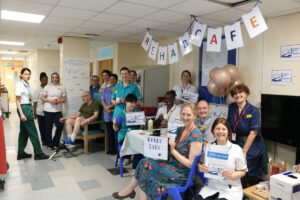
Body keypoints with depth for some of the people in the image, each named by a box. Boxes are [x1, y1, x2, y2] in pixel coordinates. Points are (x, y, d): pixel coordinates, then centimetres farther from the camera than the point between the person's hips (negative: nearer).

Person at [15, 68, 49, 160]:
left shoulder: (27, 85, 11)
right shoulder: (19, 85, -11)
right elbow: (17, 101, -13)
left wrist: (31, 111, 14)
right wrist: (21, 114, -20)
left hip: (28, 108, 8)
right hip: (24, 108, -8)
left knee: (24, 132, 13)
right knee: (33, 132, -3)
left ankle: (21, 153, 23)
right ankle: (38, 153, 5)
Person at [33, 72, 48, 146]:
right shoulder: (38, 90, -1)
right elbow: (35, 102, 0)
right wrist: (34, 113, -2)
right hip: (40, 112, -1)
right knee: (42, 127, 8)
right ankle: (44, 141, 21)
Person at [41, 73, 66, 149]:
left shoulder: (62, 87, 7)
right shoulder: (47, 87, 3)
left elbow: (64, 98, 7)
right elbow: (42, 98, 2)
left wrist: (59, 101, -13)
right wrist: (50, 100, -13)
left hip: (58, 110, 2)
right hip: (48, 110, -1)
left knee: (60, 125, -7)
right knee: (49, 127, 4)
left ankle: (55, 143, 12)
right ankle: (49, 144, 18)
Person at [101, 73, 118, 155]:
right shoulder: (106, 89, 15)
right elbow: (102, 101, 10)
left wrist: (110, 106, -13)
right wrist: (107, 109, -6)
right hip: (107, 115, 5)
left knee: (116, 132, -2)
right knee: (109, 133, 11)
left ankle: (116, 149, 7)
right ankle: (110, 148, 20)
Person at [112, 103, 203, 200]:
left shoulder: (196, 136, -19)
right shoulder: (180, 130, 6)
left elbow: (191, 164, -19)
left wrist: (173, 150, -22)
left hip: (181, 174, -8)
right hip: (171, 164, 8)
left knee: (145, 164, -10)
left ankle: (129, 189, 14)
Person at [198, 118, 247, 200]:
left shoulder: (236, 149, -2)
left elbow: (243, 171, 3)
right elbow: (200, 165, 13)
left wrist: (232, 175, -17)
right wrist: (201, 167, -10)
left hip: (230, 188, -2)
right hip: (211, 186, 2)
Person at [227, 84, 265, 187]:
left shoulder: (253, 111, -12)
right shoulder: (231, 107, 1)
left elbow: (253, 133, -14)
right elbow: (229, 126, 8)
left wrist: (244, 151, -14)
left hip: (252, 146, -3)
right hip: (237, 143, 4)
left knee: (250, 178, 1)